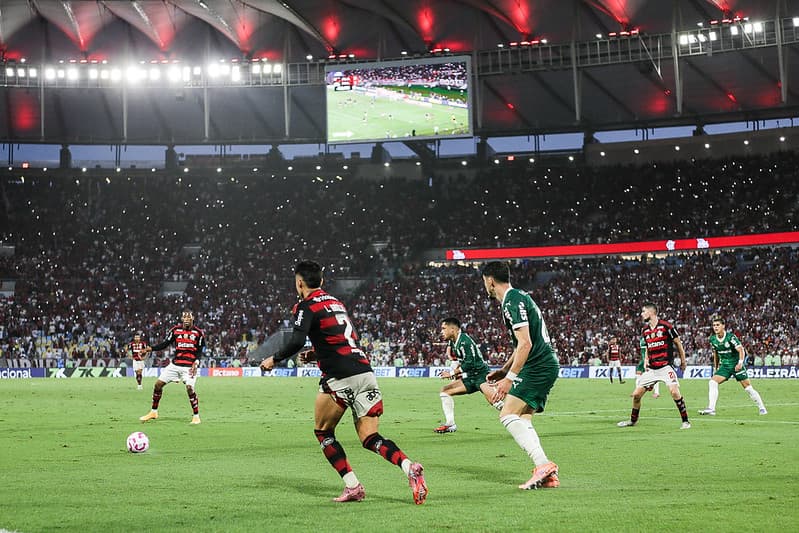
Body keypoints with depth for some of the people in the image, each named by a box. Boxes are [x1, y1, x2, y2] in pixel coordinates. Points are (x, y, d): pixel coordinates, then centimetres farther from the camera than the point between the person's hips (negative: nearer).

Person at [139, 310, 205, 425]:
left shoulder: (198, 332, -2)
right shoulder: (175, 330, 3)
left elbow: (200, 350, 3)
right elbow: (165, 343, 7)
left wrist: (196, 362, -13)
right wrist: (151, 348, -6)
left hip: (189, 366, -4)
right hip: (175, 364, 4)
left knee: (190, 388, -19)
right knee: (158, 384, 2)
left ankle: (196, 416, -2)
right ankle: (153, 412, 18)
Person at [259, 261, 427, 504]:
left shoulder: (306, 306, 0)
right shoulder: (336, 302, 24)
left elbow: (297, 341, -15)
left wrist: (274, 359, 0)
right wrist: (315, 354, 35)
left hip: (341, 379, -7)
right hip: (365, 372, 7)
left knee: (323, 432, 13)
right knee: (369, 438, 4)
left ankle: (353, 486, 4)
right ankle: (409, 467, -22)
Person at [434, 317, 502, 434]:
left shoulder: (465, 341, -18)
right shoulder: (453, 340, 9)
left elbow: (469, 363, -23)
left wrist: (452, 373, -15)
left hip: (481, 374, -10)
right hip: (470, 377, 10)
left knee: (493, 400, -30)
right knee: (445, 391, 6)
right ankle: (450, 425, 6)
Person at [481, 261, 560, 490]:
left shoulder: (512, 302, -13)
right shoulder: (517, 297, 20)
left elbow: (525, 344, -21)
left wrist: (509, 378, -22)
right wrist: (504, 369, 28)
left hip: (538, 366, -10)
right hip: (546, 365, 10)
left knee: (508, 415, -15)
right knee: (522, 421, 8)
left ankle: (543, 464, -24)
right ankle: (548, 476, 1)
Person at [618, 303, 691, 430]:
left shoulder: (666, 326, -9)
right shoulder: (645, 330, 10)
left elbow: (678, 343, -1)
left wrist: (683, 361, 1)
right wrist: (646, 361, 9)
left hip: (666, 366, -6)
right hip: (651, 369, 6)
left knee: (674, 392, -23)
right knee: (636, 394, 4)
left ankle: (685, 421, -9)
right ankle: (633, 420, 25)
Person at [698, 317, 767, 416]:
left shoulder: (730, 336, -16)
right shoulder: (713, 339, 1)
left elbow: (741, 350, -20)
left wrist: (740, 363, -34)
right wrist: (715, 368, 19)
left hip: (736, 365, -5)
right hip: (725, 366, 5)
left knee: (748, 388, -4)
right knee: (712, 382, -14)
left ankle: (762, 408, 12)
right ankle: (711, 408, -17)